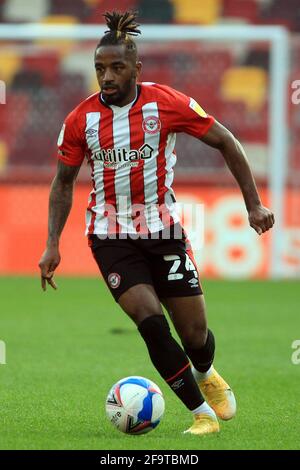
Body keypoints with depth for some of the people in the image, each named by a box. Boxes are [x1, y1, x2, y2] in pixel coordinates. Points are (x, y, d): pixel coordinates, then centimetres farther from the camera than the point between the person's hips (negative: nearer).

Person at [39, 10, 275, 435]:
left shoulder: (166, 103, -11)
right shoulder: (80, 120, -7)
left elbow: (225, 142, -1)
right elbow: (64, 181, 6)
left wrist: (254, 204, -4)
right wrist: (52, 245, -2)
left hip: (164, 229, 0)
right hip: (111, 236, 0)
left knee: (195, 334, 4)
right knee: (151, 322, -20)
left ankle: (205, 374, 42)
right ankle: (202, 413, -5)